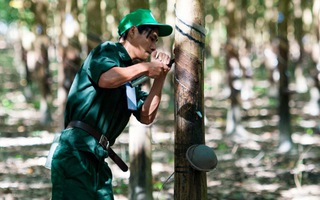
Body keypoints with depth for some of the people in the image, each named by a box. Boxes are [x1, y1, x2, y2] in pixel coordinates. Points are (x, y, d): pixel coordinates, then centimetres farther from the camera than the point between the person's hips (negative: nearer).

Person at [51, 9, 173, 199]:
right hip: (76, 149, -9)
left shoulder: (131, 78, 25)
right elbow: (106, 78, -21)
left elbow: (146, 116, 14)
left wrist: (160, 77, 8)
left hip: (98, 157, 9)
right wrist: (145, 67, -7)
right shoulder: (108, 51, 2)